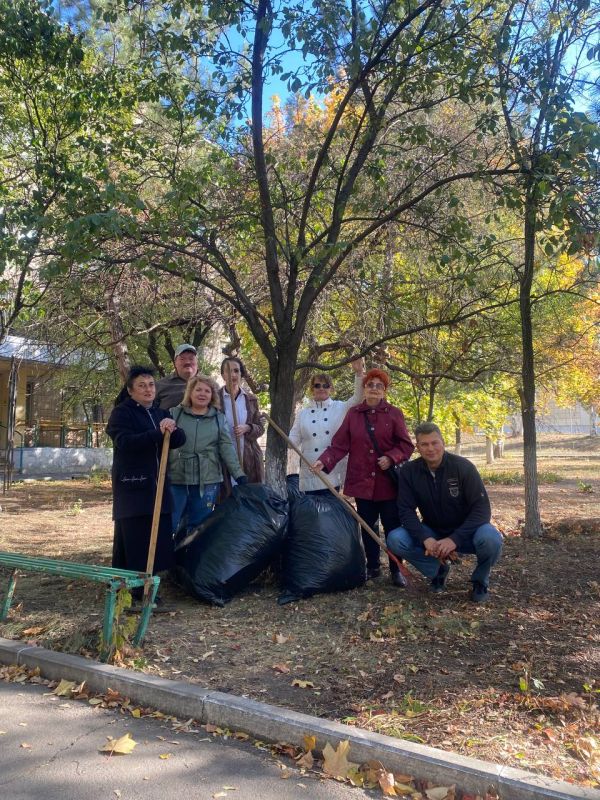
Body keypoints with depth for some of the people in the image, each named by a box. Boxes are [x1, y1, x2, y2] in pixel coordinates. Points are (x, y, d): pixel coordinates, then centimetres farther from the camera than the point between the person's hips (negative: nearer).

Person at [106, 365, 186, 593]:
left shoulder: (161, 414, 17)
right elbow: (124, 442, -20)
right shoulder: (121, 412, -3)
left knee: (157, 538, 5)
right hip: (131, 487, -6)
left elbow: (179, 440, 5)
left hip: (156, 485, 6)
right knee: (130, 540, -5)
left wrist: (172, 429, -18)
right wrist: (158, 433, -30)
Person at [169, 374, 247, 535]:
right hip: (176, 479, -1)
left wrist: (238, 473, -4)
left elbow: (227, 447, 3)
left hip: (208, 481, 2)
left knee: (199, 527, 11)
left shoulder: (219, 418, 8)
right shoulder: (175, 413, 3)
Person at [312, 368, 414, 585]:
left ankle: (396, 569, 18)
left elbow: (406, 445, -1)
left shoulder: (394, 413, 0)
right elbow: (339, 444, -1)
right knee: (367, 526, 11)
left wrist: (391, 458, -18)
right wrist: (324, 461, -16)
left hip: (388, 480, -2)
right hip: (362, 481, 2)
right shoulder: (353, 413, 4)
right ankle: (373, 566, 27)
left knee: (393, 526, 4)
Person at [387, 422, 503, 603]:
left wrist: (455, 539, -34)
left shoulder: (463, 466, -20)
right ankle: (438, 570, 4)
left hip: (464, 532, -2)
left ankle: (480, 582, -2)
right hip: (432, 532, 3)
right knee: (395, 540, -23)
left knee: (490, 539, -35)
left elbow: (482, 508, -22)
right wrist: (425, 539, -30)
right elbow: (406, 510, -13)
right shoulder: (409, 472, -13)